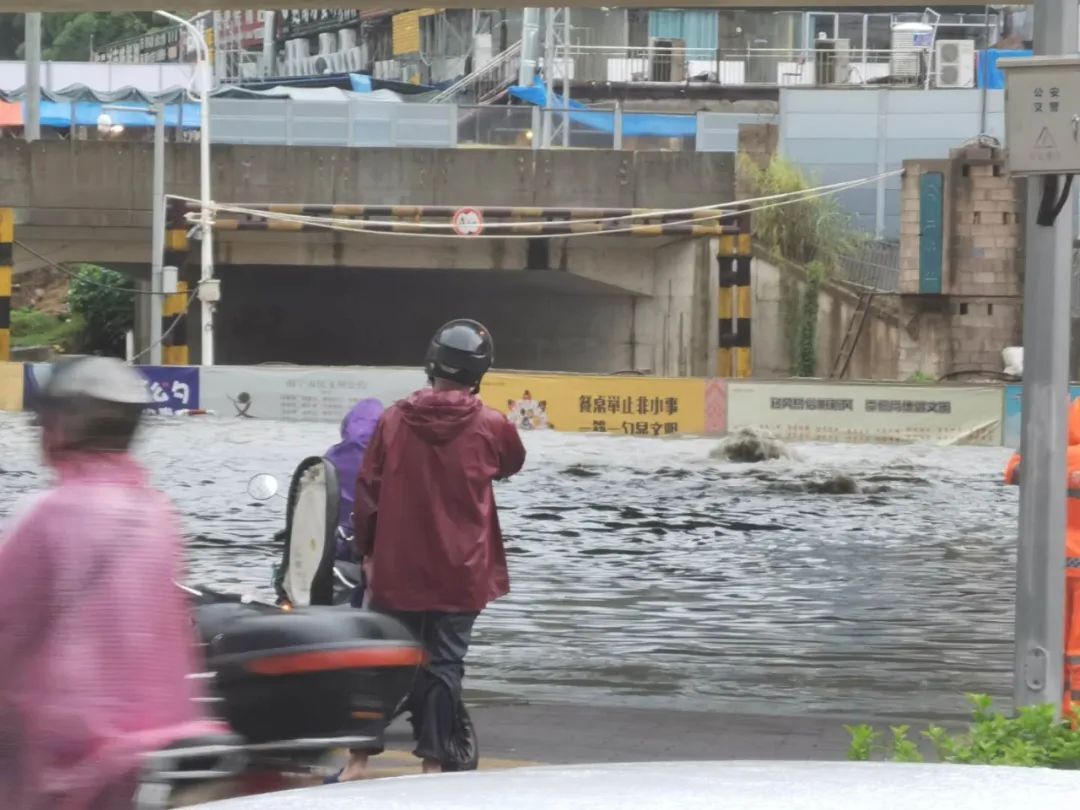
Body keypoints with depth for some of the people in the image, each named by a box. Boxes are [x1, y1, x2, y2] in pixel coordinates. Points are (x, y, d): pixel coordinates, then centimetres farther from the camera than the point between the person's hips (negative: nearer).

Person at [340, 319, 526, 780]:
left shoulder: (394, 421, -4)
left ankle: (358, 759, 11)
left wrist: (368, 549, 11)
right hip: (461, 573, -1)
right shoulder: (490, 427, -7)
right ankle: (434, 763, 4)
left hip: (397, 569, 1)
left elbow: (368, 491, 1)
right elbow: (513, 464, 15)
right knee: (444, 664, 5)